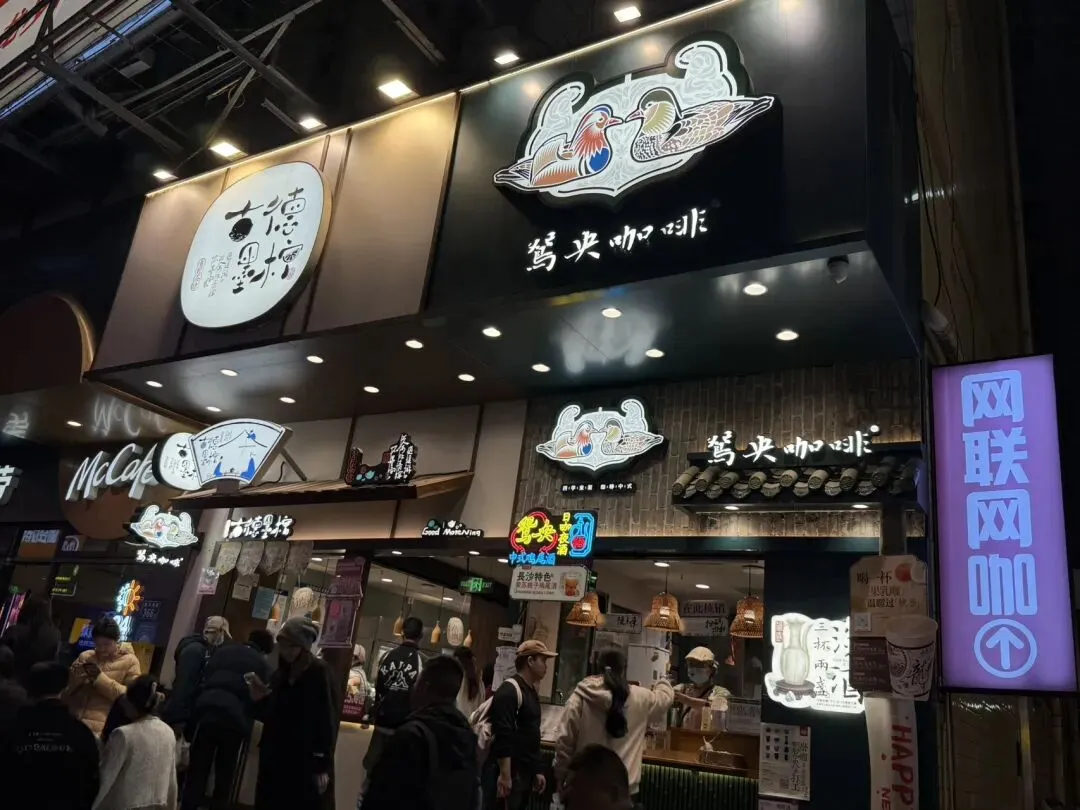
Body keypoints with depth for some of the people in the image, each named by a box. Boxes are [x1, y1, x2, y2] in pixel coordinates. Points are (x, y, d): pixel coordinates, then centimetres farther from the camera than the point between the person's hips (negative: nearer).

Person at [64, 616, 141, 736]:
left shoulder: (129, 661, 1)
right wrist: (74, 677, -9)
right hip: (71, 721, 4)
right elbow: (63, 688, 13)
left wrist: (100, 678, -14)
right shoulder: (85, 656, 13)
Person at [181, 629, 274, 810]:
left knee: (195, 775, 6)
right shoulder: (263, 665, 16)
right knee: (224, 781, 8)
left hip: (207, 712, 2)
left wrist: (190, 722, 14)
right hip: (235, 722, -1)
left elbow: (202, 683, 15)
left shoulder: (223, 651, 22)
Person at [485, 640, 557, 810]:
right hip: (508, 773, -9)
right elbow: (502, 736, -22)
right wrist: (504, 775, -24)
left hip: (525, 773, 9)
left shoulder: (531, 691, 14)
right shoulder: (510, 690, -16)